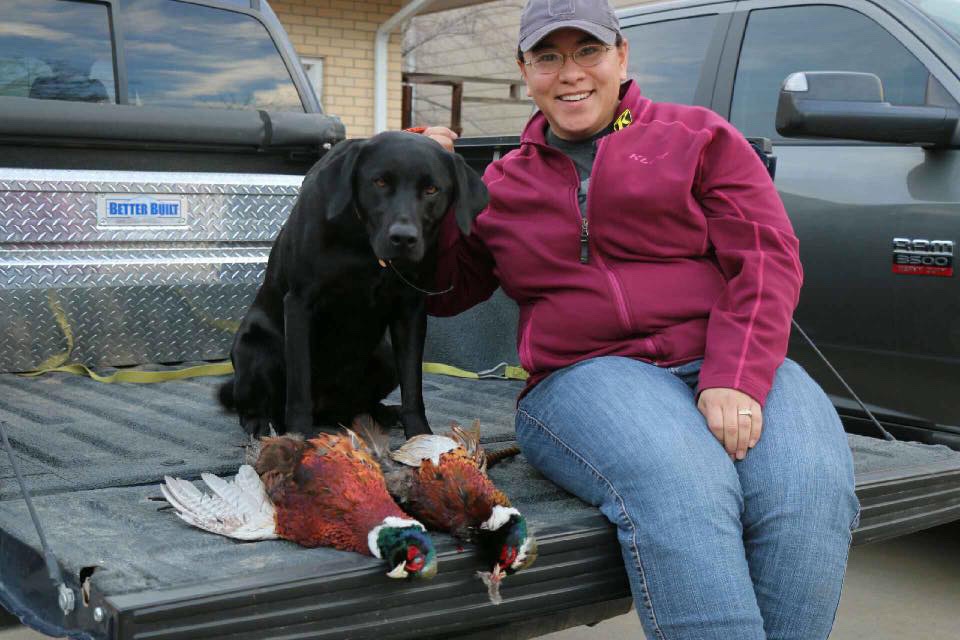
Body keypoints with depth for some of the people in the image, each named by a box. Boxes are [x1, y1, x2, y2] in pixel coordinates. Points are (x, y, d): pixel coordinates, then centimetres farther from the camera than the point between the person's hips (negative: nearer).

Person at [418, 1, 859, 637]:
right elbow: (446, 291, 26)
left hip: (733, 368, 1)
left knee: (809, 489, -32)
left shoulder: (700, 137, 14)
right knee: (680, 489, -35)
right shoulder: (504, 183, 21)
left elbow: (766, 259, 2)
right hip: (588, 376, 0)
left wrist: (734, 381, -15)